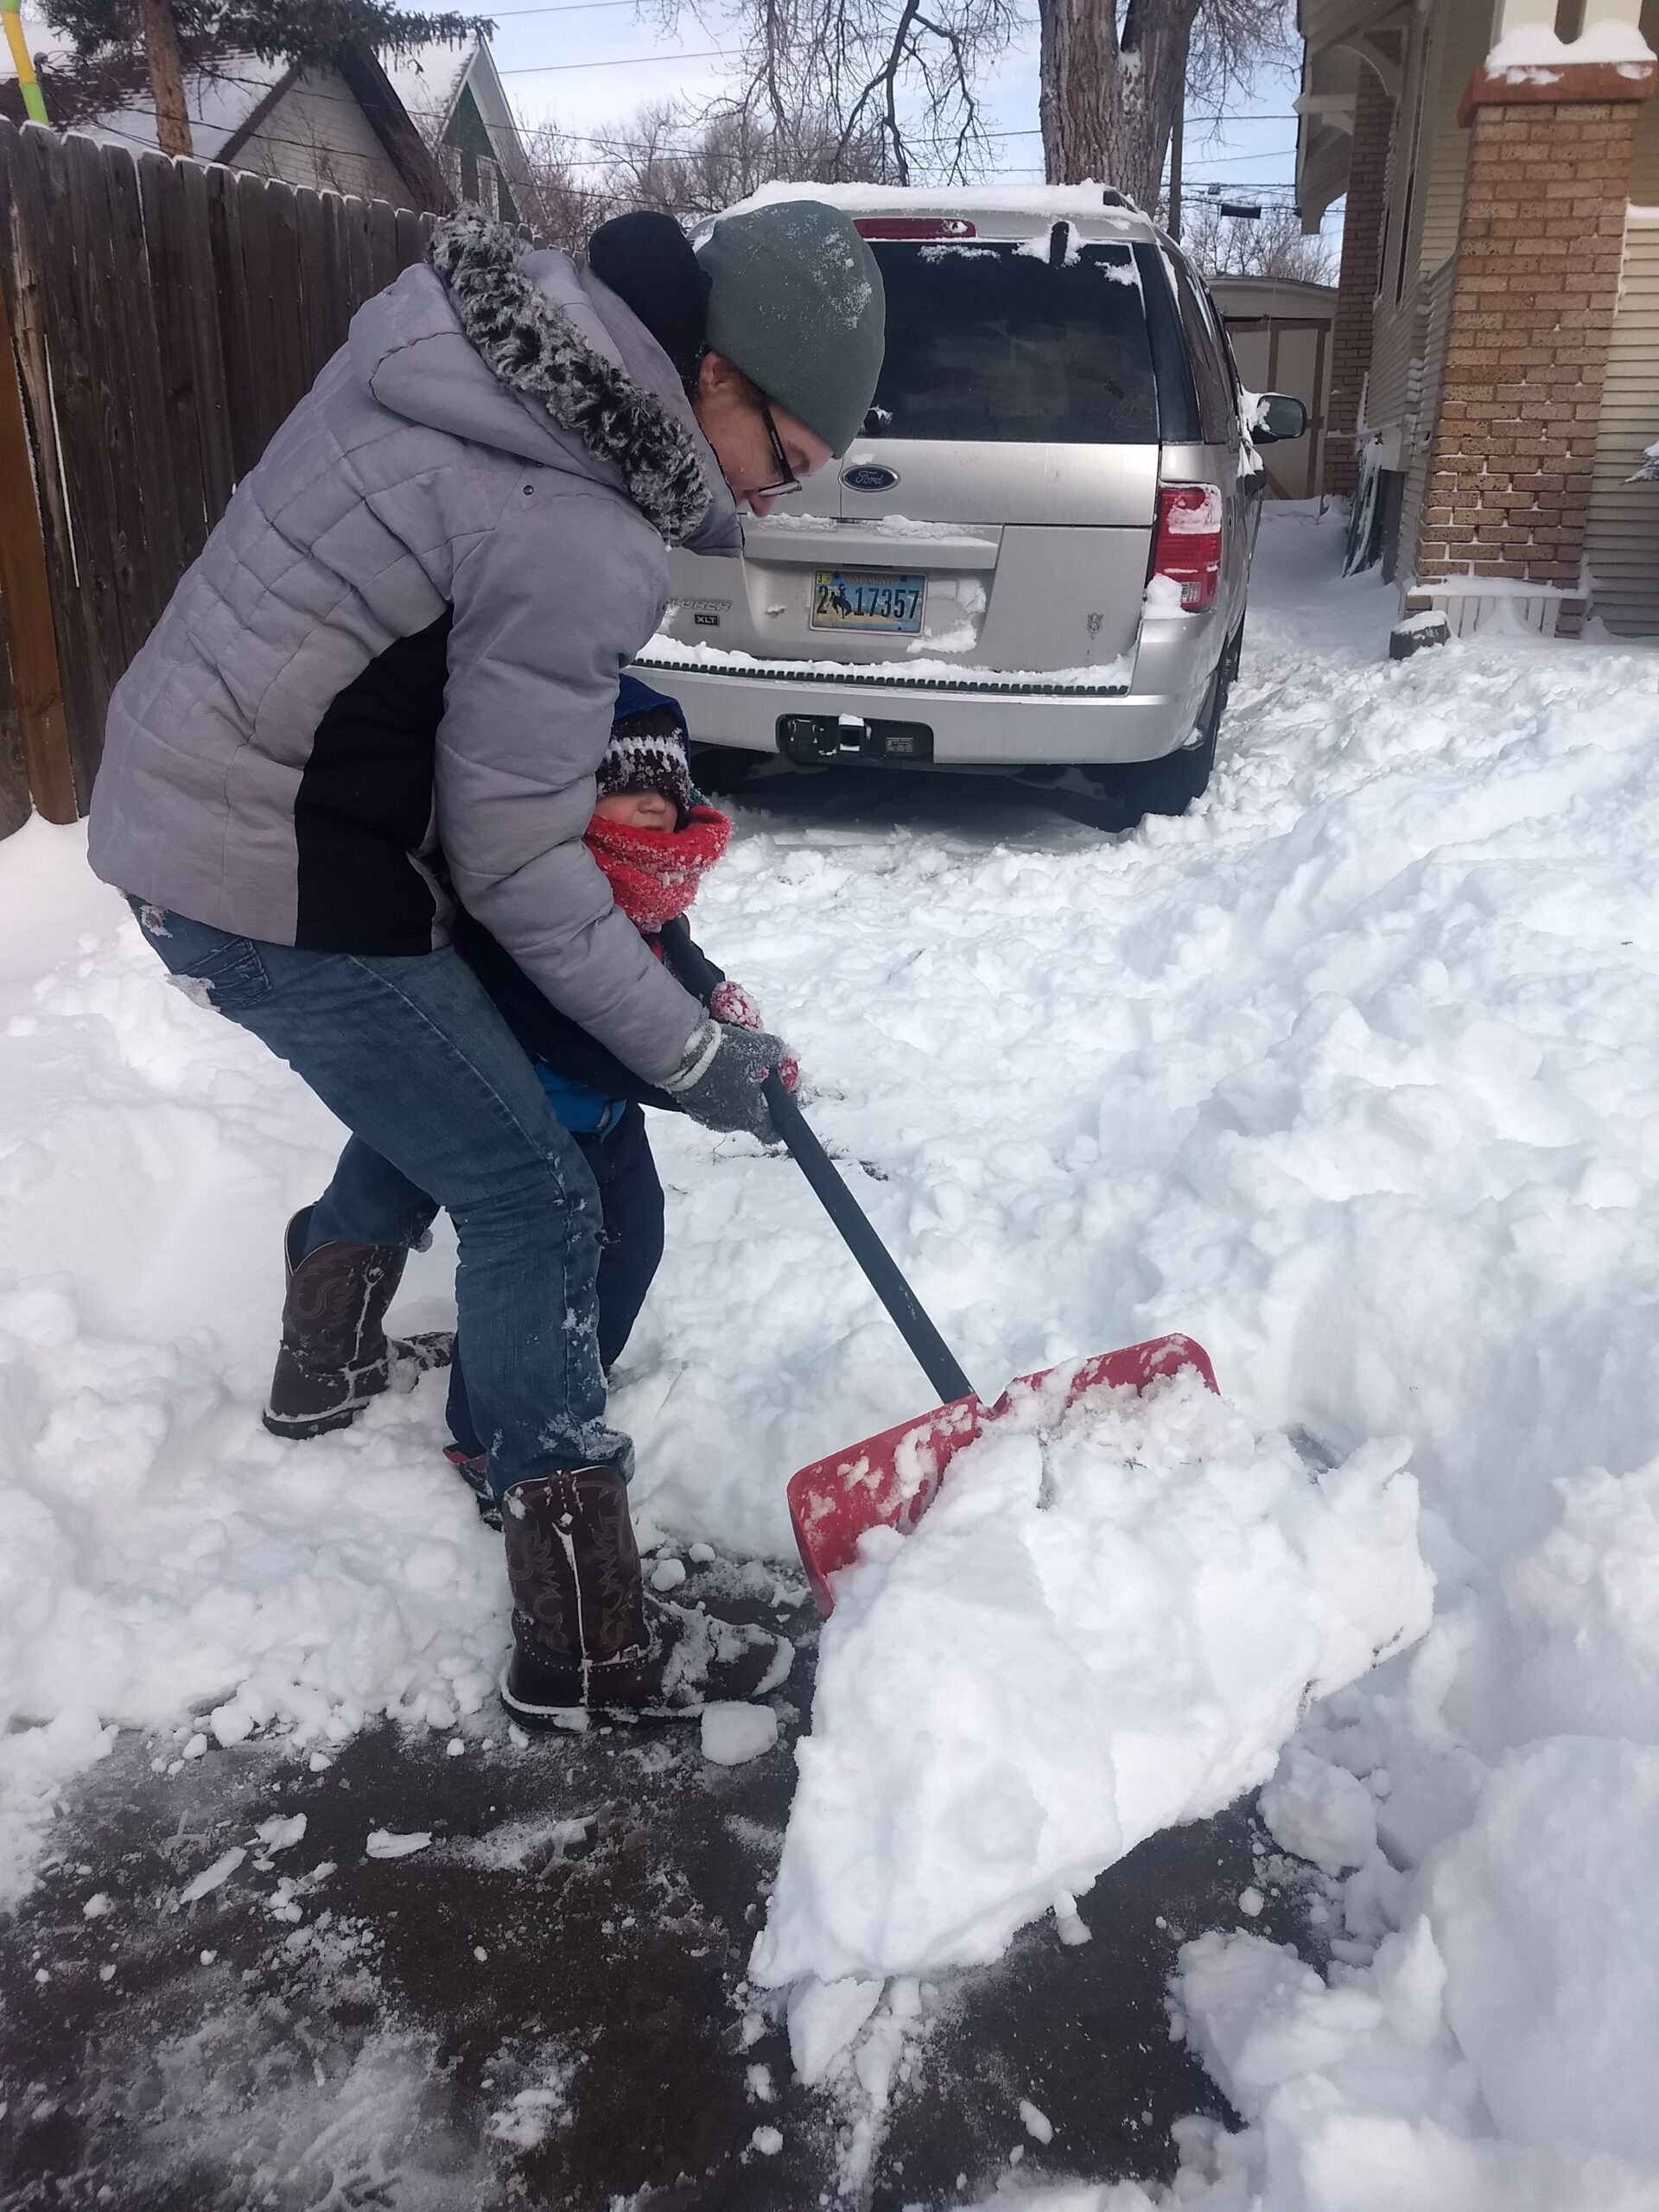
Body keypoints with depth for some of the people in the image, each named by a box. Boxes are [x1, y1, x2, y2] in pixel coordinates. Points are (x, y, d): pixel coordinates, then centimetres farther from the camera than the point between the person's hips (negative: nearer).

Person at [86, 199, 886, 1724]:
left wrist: (607, 738, 9)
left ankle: (326, 1364, 51)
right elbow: (512, 865, -19)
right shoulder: (576, 535, -25)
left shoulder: (497, 324, 3)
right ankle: (586, 1643, 8)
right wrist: (693, 1053, -8)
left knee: (434, 1104, 28)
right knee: (536, 1206, -2)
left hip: (181, 793, 10)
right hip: (276, 873, -9)